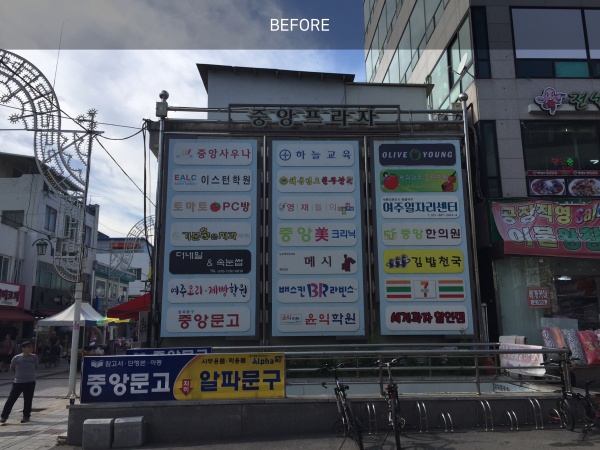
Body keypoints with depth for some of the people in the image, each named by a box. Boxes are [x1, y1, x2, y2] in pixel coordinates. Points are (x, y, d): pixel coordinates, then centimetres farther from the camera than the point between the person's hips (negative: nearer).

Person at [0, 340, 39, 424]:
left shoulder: (34, 357, -5)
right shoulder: (16, 358, -8)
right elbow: (12, 369, 9)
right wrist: (18, 374, 13)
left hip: (30, 382, 0)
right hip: (18, 382, 0)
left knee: (28, 400, 6)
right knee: (11, 399, 1)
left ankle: (26, 416, 19)